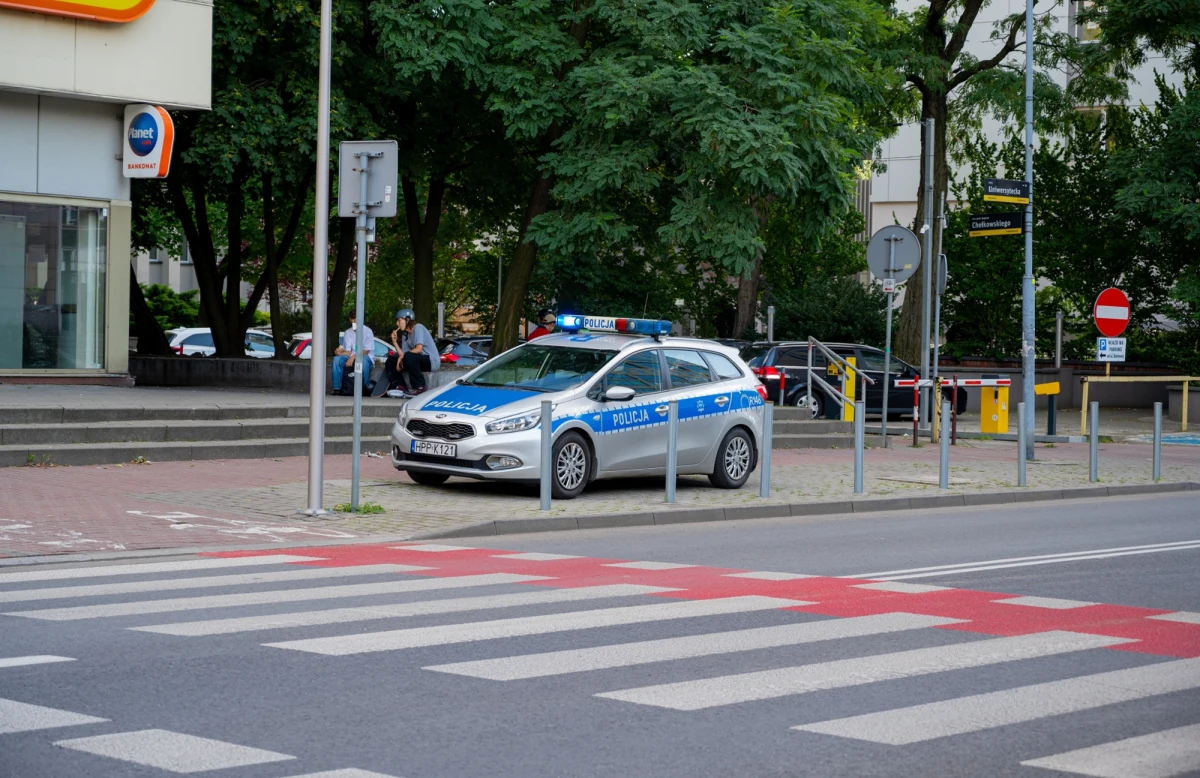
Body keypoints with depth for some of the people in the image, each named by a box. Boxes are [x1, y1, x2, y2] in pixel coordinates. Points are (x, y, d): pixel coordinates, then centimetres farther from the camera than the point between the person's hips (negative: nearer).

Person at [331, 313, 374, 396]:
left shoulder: (367, 331, -6)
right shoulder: (348, 332, 5)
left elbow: (366, 351, -11)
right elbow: (348, 352, 2)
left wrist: (353, 357, -25)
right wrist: (340, 352, -20)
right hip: (351, 357, 4)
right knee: (337, 359, -24)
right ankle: (337, 388, -24)